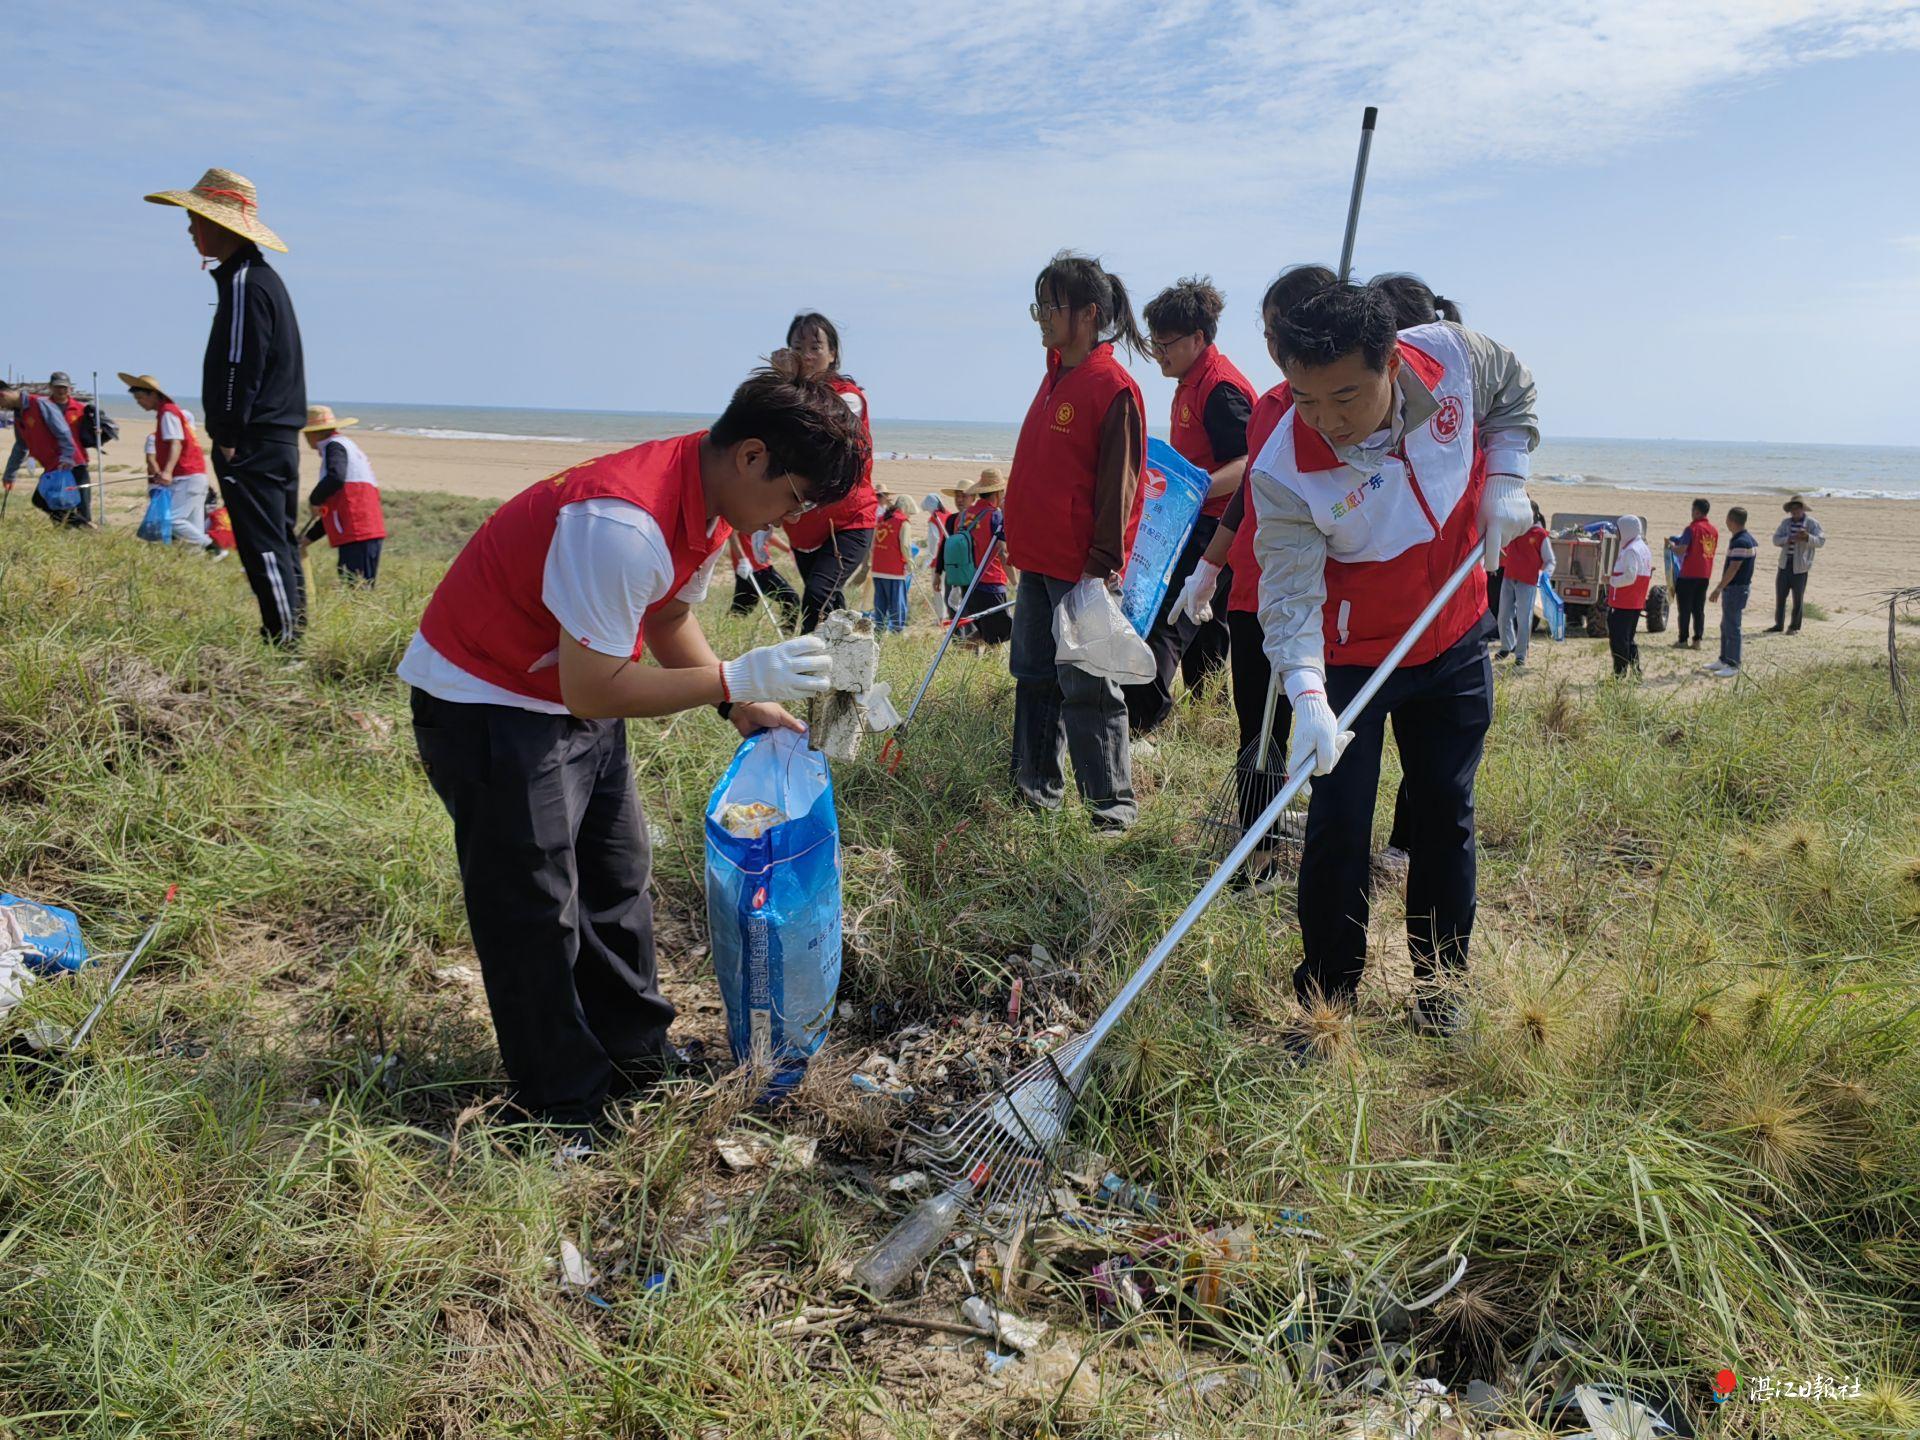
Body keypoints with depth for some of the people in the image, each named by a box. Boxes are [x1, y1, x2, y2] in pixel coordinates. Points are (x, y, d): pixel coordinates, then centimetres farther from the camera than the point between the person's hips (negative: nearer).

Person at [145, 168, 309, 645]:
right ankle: (291, 636, 20)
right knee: (280, 543, 13)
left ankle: (283, 640, -6)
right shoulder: (264, 276, 18)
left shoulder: (243, 282, -13)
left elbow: (241, 368, -18)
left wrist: (228, 440, -15)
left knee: (264, 549, -8)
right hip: (279, 439, 10)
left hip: (252, 444, -10)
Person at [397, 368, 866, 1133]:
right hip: (485, 703, -9)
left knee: (618, 876, 16)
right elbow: (592, 689, -31)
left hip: (576, 691, 9)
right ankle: (564, 1111, 15)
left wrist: (742, 705, -2)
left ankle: (637, 1054, 32)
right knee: (535, 911, -1)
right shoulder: (623, 523, -35)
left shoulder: (710, 497, -5)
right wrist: (738, 678, -28)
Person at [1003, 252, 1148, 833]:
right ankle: (1036, 789, 27)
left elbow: (1119, 484, -16)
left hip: (1080, 568, -9)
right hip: (1036, 559, 9)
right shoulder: (1056, 376, 12)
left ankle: (1112, 806, 8)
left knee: (1086, 687, -3)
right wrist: (1015, 529, 21)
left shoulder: (1114, 388, -14)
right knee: (1034, 676, 15)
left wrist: (1102, 564, -17)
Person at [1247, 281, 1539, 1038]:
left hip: (1454, 643, 4)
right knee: (1337, 829, -5)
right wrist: (1307, 695, -42)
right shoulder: (1283, 472, -28)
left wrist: (1503, 480, -7)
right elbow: (1292, 593, -28)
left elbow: (1513, 394, 5)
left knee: (1446, 814, 12)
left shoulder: (1453, 356, -19)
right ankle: (1327, 1004, 13)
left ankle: (1438, 988, 29)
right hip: (1349, 659, -3)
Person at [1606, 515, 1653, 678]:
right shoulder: (1643, 548, 16)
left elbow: (1630, 577, -25)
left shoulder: (1630, 550, -17)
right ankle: (1635, 672, 19)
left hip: (1623, 604, -10)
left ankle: (1620, 675, -4)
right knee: (1628, 639, 17)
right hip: (1636, 603, 10)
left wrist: (1611, 581, -11)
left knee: (1618, 640, -6)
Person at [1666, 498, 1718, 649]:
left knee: (1685, 608, 1)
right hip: (1705, 575, 6)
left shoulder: (1692, 528, -12)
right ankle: (1697, 640, 7)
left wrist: (1671, 544, 1)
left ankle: (1683, 640, 2)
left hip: (1688, 574, -6)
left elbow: (1681, 551, -19)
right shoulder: (1714, 530, 8)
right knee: (1699, 608, 10)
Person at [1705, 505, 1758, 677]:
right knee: (1726, 626, 17)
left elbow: (1733, 569, -24)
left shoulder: (1740, 542, -20)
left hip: (1736, 588, -10)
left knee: (1732, 627, -6)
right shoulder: (1749, 539, 12)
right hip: (1737, 587, 10)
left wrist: (1719, 588, -22)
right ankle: (1724, 660, 25)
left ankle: (1733, 665, -3)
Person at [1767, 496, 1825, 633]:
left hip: (1800, 566, -4)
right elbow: (1776, 539, 0)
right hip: (1785, 564, 4)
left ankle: (1795, 626, 12)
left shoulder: (1812, 523, -3)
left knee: (1798, 598, 3)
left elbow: (1821, 541, -12)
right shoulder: (1785, 522, 9)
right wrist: (1789, 539, -19)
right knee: (1780, 595, 8)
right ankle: (1779, 625, 19)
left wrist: (1807, 537, -30)